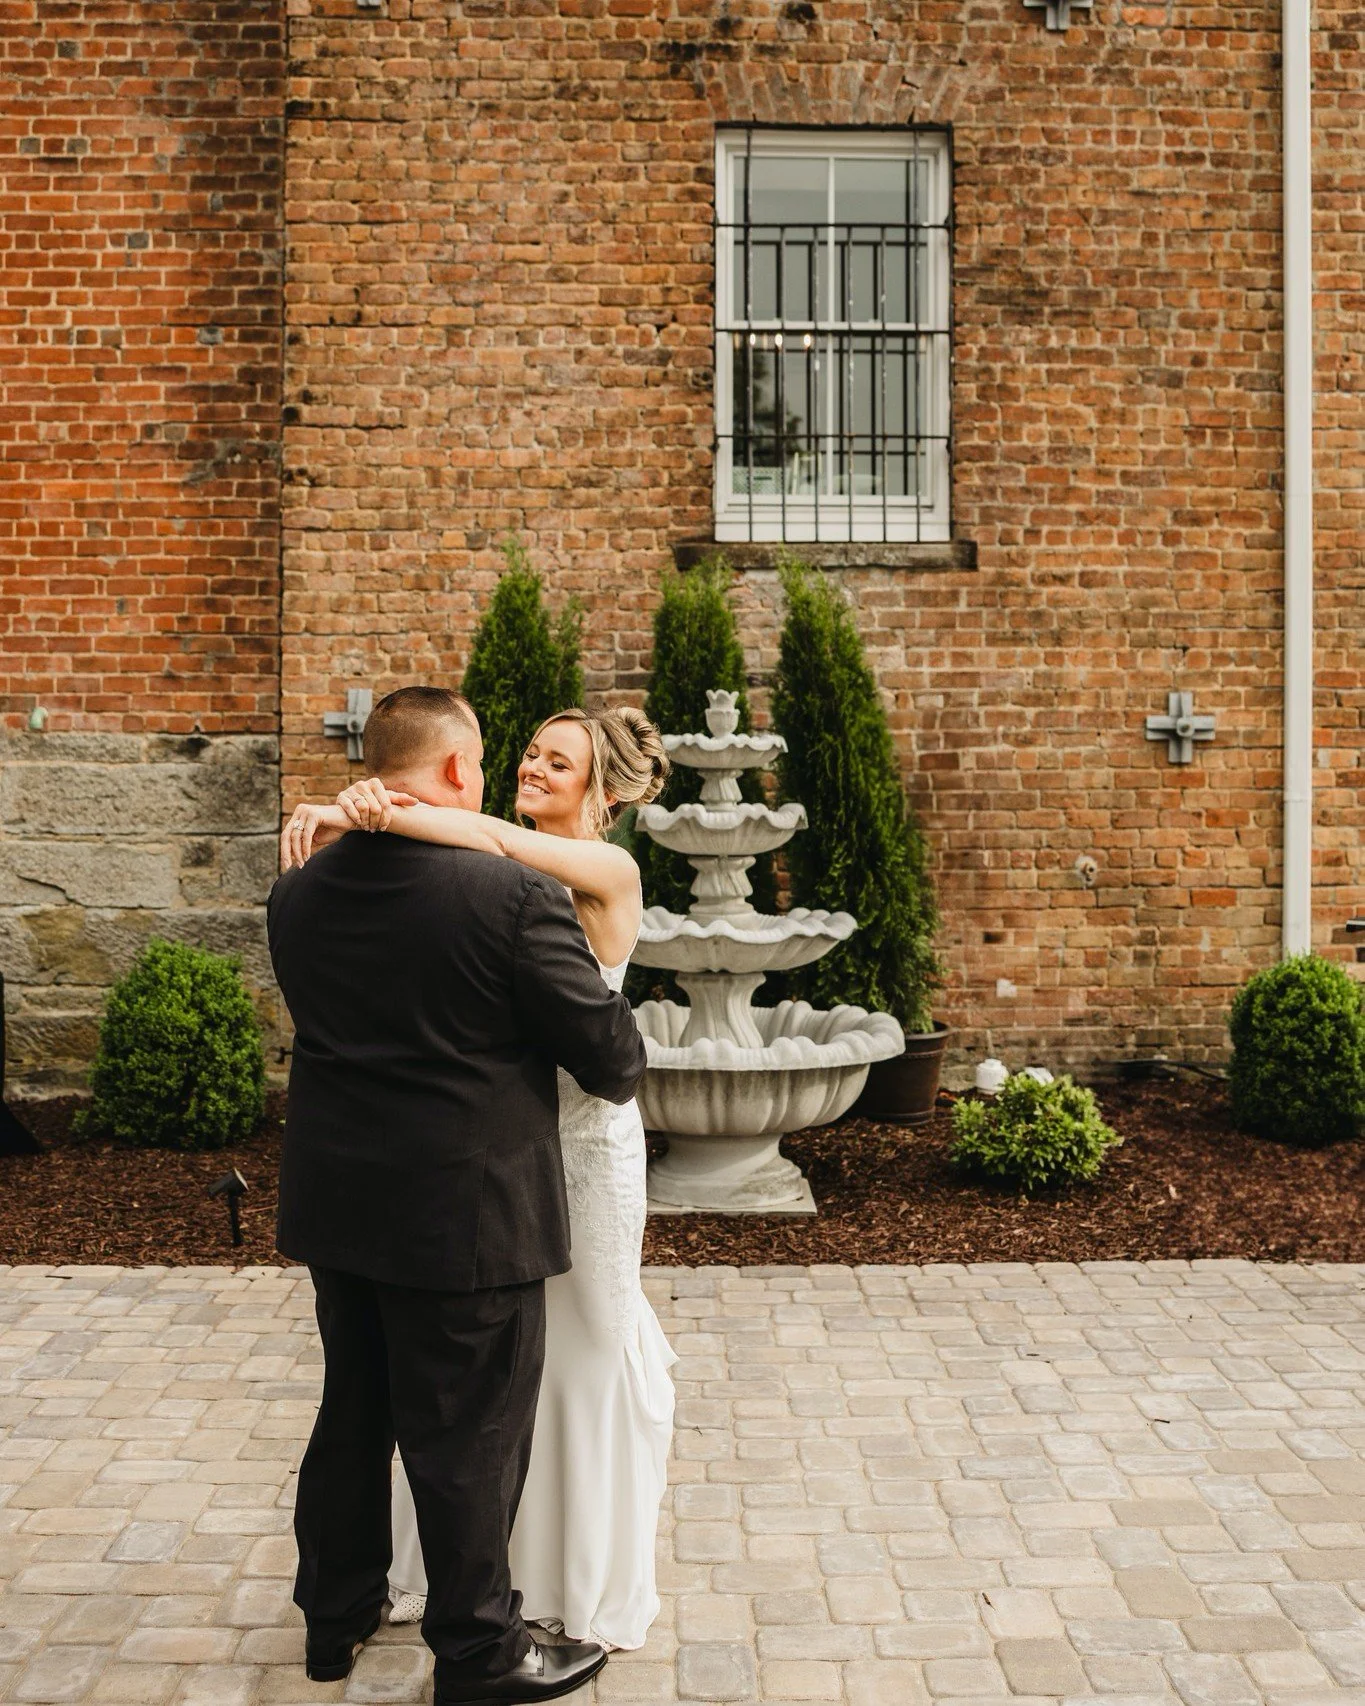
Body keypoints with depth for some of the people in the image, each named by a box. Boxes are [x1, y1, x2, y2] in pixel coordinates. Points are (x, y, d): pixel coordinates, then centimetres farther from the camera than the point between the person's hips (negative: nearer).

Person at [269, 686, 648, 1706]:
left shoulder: (298, 894, -2)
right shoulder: (512, 894, -21)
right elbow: (612, 1056, -14)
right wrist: (619, 1075, 9)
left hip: (334, 1208, 6)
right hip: (468, 1219, -6)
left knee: (352, 1416, 23)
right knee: (468, 1442, 10)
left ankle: (336, 1617, 41)